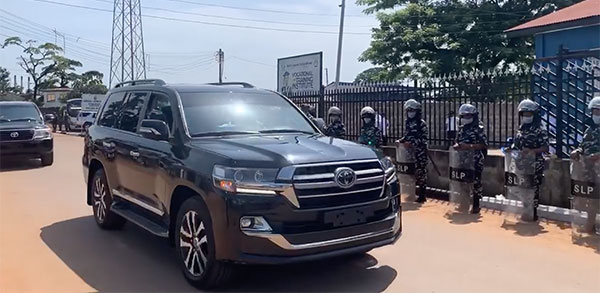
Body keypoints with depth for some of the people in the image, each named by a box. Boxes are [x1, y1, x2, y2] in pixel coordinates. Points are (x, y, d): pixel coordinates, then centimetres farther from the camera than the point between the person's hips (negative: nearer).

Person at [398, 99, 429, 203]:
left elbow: (424, 138, -16)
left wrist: (412, 143, -23)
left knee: (421, 172, -3)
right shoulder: (407, 122, 14)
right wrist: (401, 140, 5)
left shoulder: (422, 123, -10)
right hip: (410, 152, 7)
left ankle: (422, 195, 3)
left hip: (420, 152, -7)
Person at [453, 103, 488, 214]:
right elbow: (457, 140, 17)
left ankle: (476, 205, 8)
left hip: (476, 160, -6)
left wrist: (470, 146, -24)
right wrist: (456, 145, -7)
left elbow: (484, 144, -14)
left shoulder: (479, 128, -9)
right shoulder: (461, 128, 12)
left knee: (475, 182, -2)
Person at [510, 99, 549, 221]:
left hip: (534, 166, -7)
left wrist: (531, 151, -25)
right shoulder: (521, 129, 14)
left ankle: (533, 213, 7)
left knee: (533, 189, -3)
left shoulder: (540, 130, -8)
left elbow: (546, 148, -14)